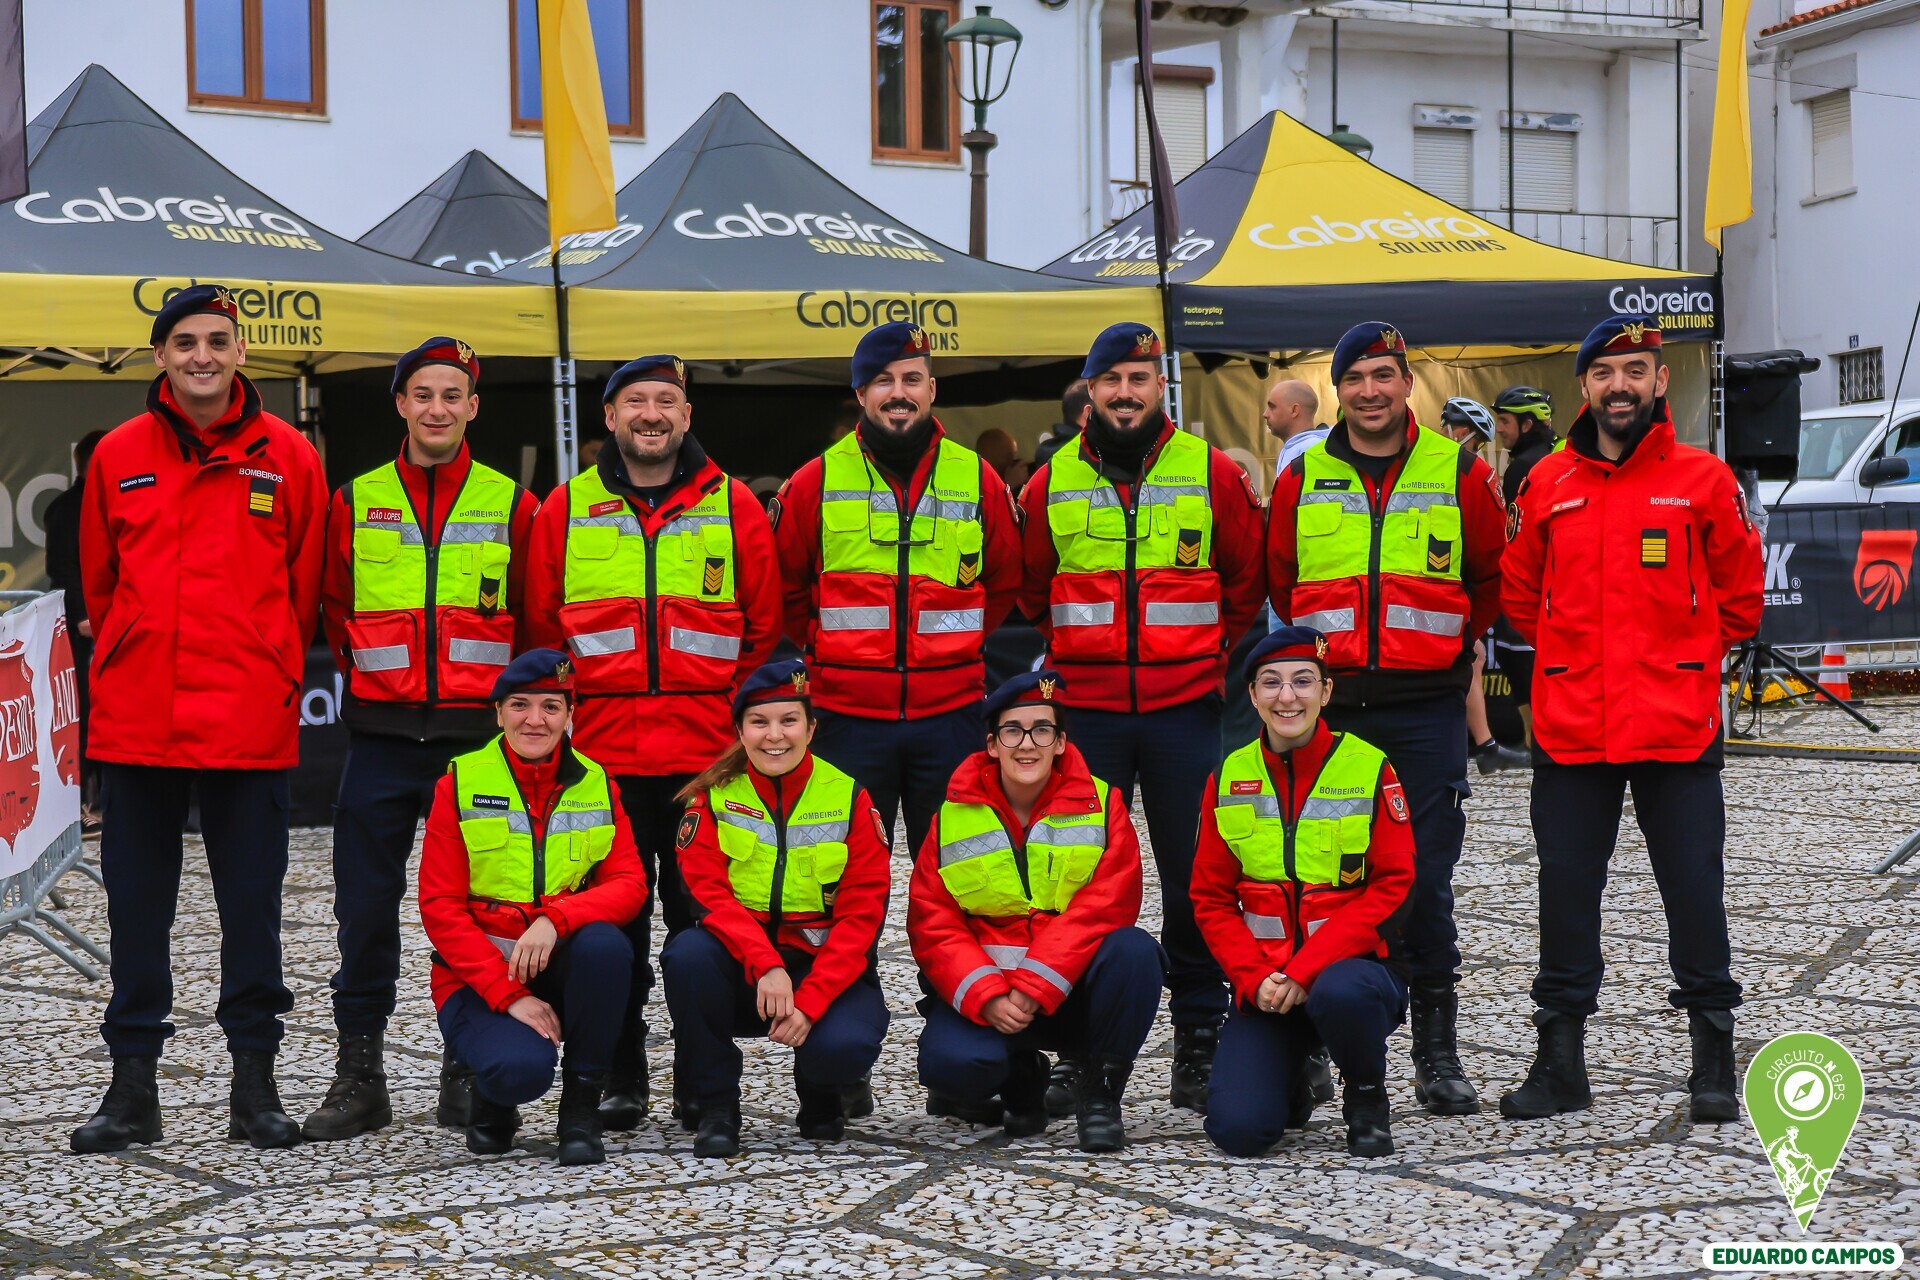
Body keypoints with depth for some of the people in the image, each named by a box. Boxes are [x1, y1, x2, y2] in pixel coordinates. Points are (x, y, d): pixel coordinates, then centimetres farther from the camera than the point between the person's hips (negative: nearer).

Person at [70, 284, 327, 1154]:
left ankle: (254, 1078, 14)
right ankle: (133, 1082, 15)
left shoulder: (286, 457, 2)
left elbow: (304, 588, 7)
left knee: (251, 901, 5)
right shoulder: (118, 456, 6)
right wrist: (139, 664, 10)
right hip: (135, 721, 2)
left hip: (251, 723, -1)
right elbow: (99, 585, 13)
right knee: (137, 904, 7)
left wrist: (267, 674, 7)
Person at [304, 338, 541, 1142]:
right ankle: (359, 1076, 12)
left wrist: (504, 693, 1)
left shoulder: (512, 506, 5)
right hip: (381, 736, 1)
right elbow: (332, 609, 15)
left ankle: (468, 1077, 13)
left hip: (478, 738, -1)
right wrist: (374, 674, 6)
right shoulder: (355, 502, 7)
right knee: (365, 908, 2)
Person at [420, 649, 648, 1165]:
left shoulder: (597, 785, 5)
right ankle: (493, 1099, 7)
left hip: (562, 968, 3)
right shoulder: (459, 783, -3)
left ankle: (581, 1110, -14)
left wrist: (555, 919, -27)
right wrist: (508, 994, -18)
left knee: (606, 944, -32)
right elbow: (439, 908, -7)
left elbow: (628, 884, -7)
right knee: (522, 1067, -33)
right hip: (478, 976, -3)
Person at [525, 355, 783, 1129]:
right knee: (611, 922, 4)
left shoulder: (733, 506, 6)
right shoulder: (566, 510, 8)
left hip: (708, 757, -1)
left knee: (703, 919, 2)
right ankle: (620, 1082, 14)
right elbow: (540, 625, 11)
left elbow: (765, 627, 9)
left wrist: (738, 715, 3)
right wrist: (564, 718, 5)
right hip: (601, 757, 1)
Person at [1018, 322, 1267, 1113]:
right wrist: (1058, 663, 12)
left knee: (1194, 877, 4)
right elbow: (1026, 592, 17)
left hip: (1185, 709, -1)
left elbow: (1249, 580, 11)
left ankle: (1198, 1046, 15)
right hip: (1084, 713, 1)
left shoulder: (1212, 474, 2)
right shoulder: (1052, 483, 6)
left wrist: (1221, 661, 8)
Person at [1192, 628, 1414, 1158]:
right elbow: (1211, 899, 6)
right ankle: (1290, 1086, 20)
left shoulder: (1370, 768, -5)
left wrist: (1306, 971, -19)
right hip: (1264, 980, 2)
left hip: (1353, 964, -2)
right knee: (1238, 1130, -18)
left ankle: (1367, 1099, -5)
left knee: (1341, 993, -40)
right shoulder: (1229, 779, 4)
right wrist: (1253, 979, -12)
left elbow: (1392, 889, -9)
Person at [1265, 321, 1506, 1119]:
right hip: (1328, 708, 2)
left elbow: (1493, 575, 13)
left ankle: (1436, 1051, 9)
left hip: (1426, 706, -1)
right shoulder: (1302, 480, 6)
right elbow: (1277, 582, 18)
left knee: (1425, 877, -1)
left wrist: (1446, 638, 10)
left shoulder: (1457, 473, 2)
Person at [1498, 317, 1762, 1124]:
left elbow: (1738, 596, 9)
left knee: (1694, 888, 3)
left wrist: (1682, 663, 8)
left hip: (1679, 727, -2)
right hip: (1569, 728, 2)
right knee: (1566, 889, 8)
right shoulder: (1548, 484, 5)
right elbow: (1521, 595, 16)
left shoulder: (1703, 480, 0)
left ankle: (1714, 1061, 16)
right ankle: (1560, 1062, 18)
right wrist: (1575, 659, 11)